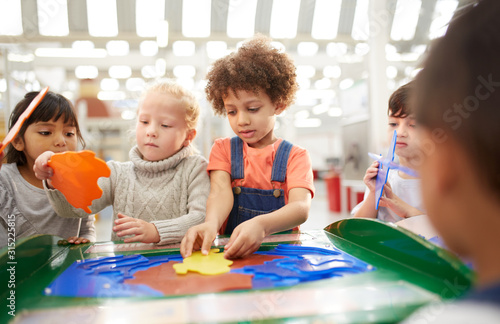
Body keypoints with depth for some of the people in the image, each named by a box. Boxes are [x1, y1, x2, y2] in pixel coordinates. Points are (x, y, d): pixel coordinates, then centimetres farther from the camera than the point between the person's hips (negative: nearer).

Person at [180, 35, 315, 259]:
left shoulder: (295, 156, 2)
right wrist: (211, 224, -33)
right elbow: (220, 192, -9)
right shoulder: (223, 149, 9)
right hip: (230, 251, 2)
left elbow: (301, 207, -15)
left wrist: (261, 225, -36)